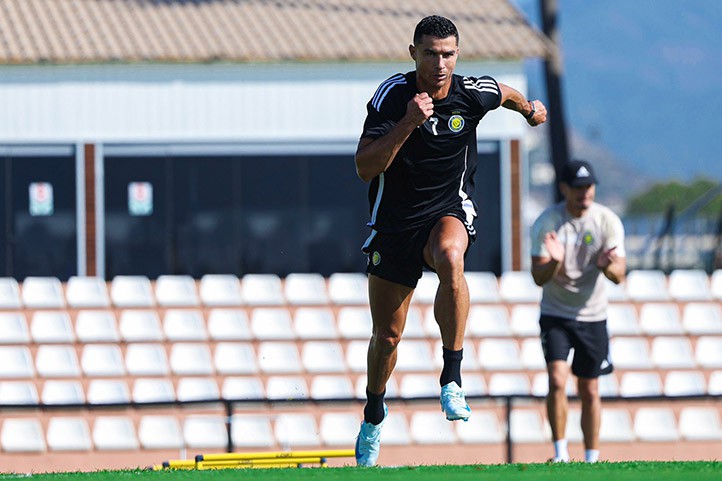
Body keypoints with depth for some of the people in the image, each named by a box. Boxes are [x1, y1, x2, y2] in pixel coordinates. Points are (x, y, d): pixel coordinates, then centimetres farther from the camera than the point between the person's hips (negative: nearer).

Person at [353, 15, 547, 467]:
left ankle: (452, 378, -31)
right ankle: (374, 413, 36)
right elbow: (365, 168, -23)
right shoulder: (392, 95, -16)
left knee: (450, 258, -38)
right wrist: (408, 124, -33)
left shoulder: (474, 93, -11)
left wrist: (530, 108, 36)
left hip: (450, 210, -1)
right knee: (387, 335, 8)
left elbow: (506, 93, 15)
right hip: (395, 221, 1)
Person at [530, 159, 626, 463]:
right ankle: (560, 454, -9)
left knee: (589, 391, 7)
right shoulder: (546, 223, -9)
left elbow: (619, 275, -12)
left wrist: (607, 265, -36)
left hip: (592, 316, 1)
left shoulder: (608, 221, -7)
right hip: (556, 315, -1)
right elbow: (539, 277, -13)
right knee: (557, 381, -18)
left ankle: (591, 459, 17)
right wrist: (554, 262, -36)